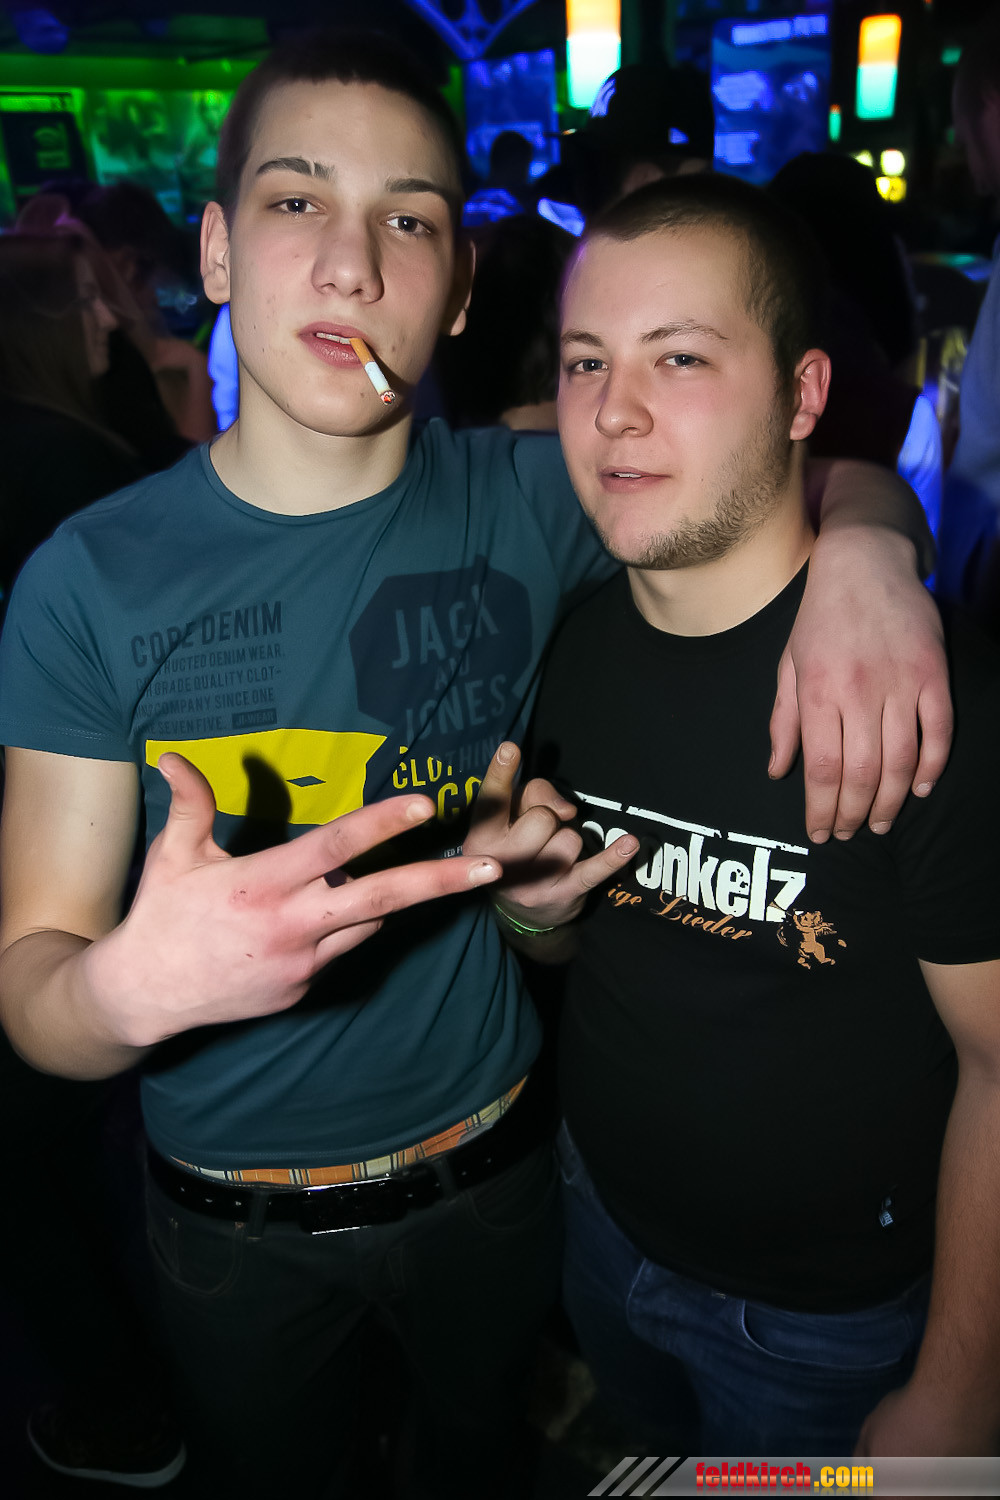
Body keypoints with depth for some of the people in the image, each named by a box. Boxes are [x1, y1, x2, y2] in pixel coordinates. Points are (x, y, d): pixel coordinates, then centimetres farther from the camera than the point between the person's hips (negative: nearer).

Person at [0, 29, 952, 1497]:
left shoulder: (529, 502, -13)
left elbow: (830, 471, -1)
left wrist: (861, 555, -25)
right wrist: (134, 986, -39)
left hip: (490, 1162, 1)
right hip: (236, 1214, 0)